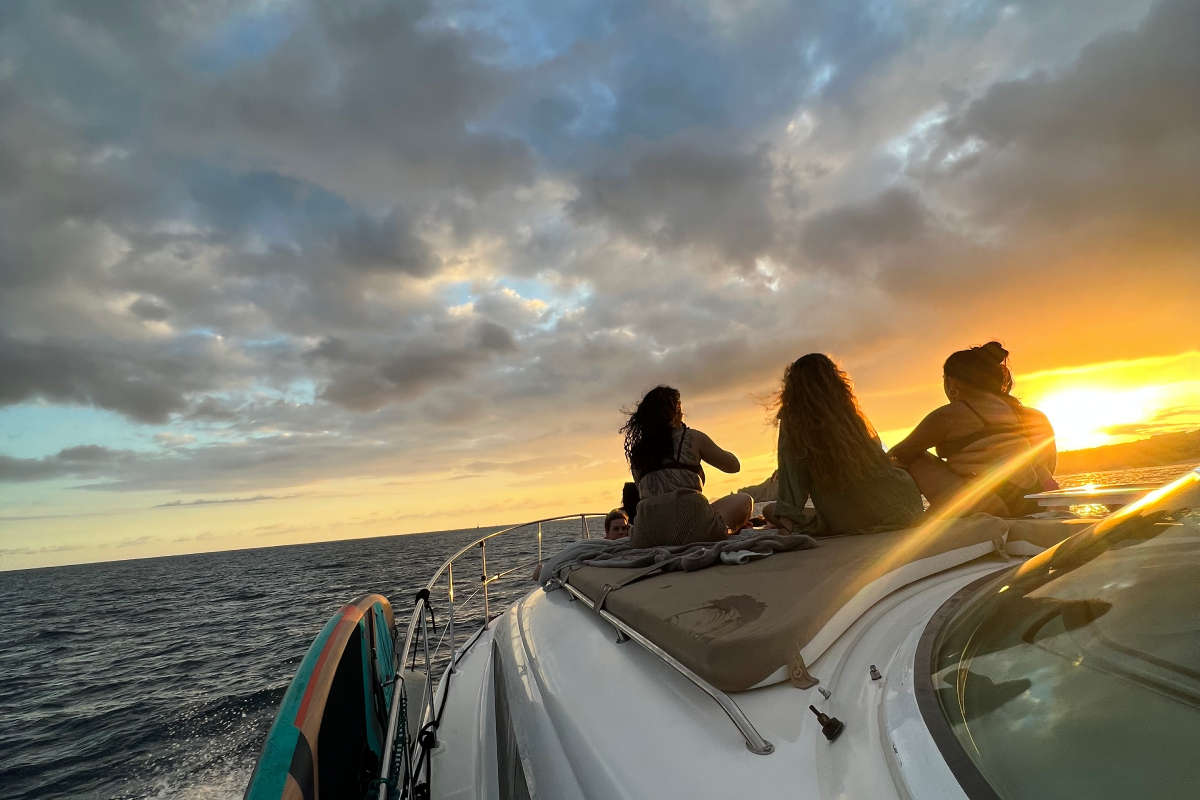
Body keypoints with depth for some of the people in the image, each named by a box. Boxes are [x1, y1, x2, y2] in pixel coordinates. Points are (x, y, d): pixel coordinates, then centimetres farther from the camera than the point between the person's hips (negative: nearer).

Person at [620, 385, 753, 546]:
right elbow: (734, 465, 20)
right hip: (689, 526, -2)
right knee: (744, 500, 21)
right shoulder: (692, 437, 7)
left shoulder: (637, 450, 16)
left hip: (646, 536, 2)